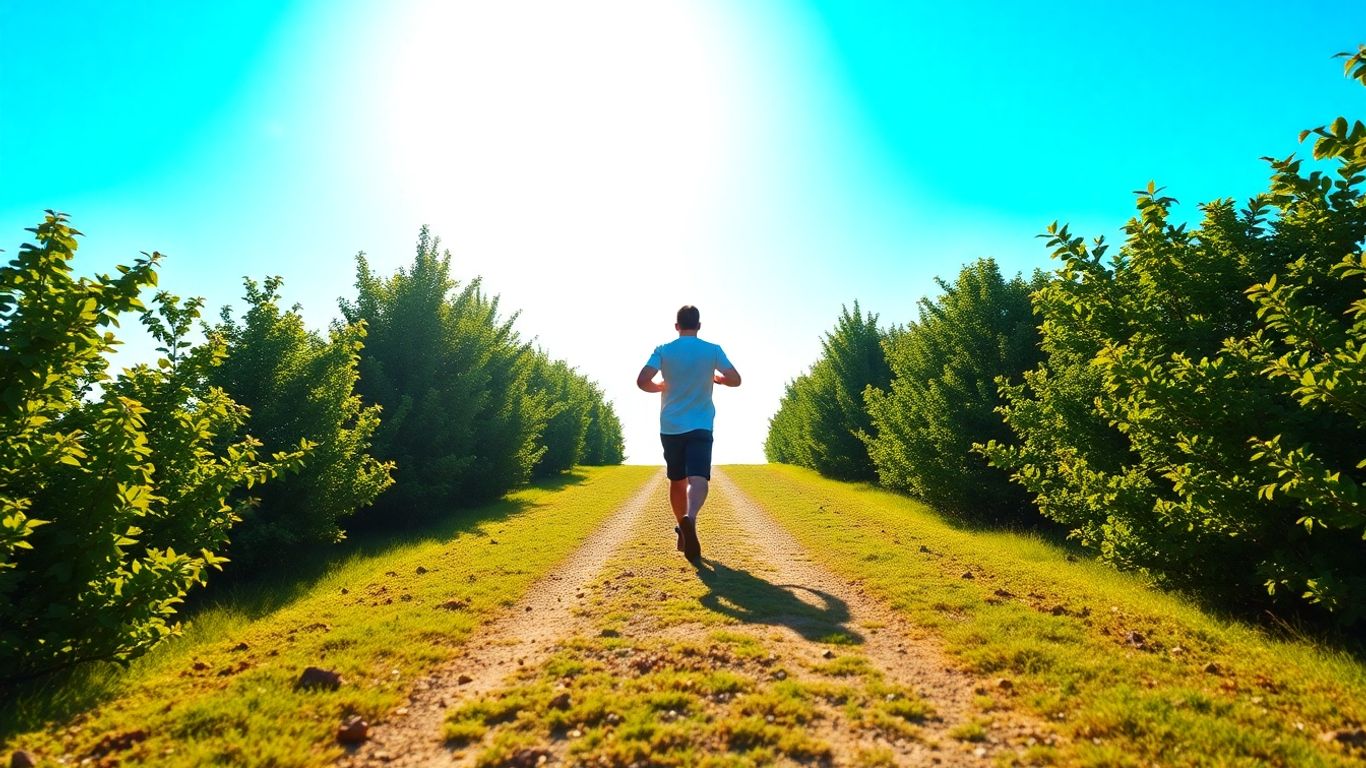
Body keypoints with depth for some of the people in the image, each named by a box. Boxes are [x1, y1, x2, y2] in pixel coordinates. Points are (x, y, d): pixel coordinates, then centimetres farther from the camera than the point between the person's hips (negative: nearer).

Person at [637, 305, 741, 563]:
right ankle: (690, 518, -42)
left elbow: (642, 381, -10)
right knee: (698, 478, -13)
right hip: (700, 426, -2)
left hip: (670, 427, 2)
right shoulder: (713, 350, 1)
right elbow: (735, 379, 0)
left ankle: (684, 531, 29)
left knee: (677, 480, 17)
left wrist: (662, 386, 10)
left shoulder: (663, 351, 1)